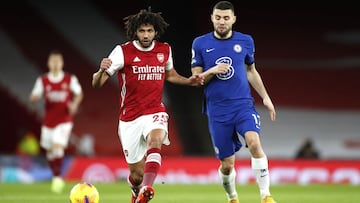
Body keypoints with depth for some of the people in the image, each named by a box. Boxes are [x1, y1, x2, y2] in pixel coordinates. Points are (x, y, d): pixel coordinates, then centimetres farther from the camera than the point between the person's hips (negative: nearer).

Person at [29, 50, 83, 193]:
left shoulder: (70, 79, -1)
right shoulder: (42, 80, 1)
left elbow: (79, 94, 9)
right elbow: (33, 98, 0)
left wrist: (75, 104, -12)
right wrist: (37, 96, -24)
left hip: (64, 121, -3)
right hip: (48, 121, 3)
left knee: (58, 148, -19)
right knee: (50, 152, 9)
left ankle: (57, 177, -6)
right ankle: (56, 176, 30)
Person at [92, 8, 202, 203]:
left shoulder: (165, 50, 3)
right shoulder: (123, 51, -9)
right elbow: (96, 84, -11)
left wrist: (189, 81, 7)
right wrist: (101, 71, -34)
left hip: (155, 113, 1)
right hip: (129, 118, -1)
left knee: (155, 139, -35)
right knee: (137, 172, 4)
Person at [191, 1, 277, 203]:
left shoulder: (245, 41, 5)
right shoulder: (200, 44, 1)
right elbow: (195, 79, 4)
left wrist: (265, 97, 13)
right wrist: (212, 71, -15)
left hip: (243, 105, 0)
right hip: (217, 111, 0)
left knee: (254, 142, -28)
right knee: (227, 164, 3)